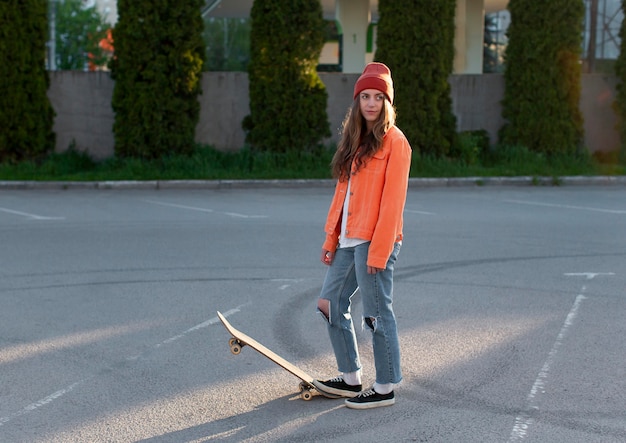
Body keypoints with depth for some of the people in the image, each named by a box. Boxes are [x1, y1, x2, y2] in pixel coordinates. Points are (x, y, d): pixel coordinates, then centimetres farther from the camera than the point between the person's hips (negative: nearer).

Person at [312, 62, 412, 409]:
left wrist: (379, 250, -18)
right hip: (347, 240, 9)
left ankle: (385, 389, 7)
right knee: (330, 304, 13)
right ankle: (350, 378, 24)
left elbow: (393, 199, -14)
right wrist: (331, 238, 12)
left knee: (377, 313, -3)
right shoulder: (354, 139, 16)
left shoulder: (394, 141, -8)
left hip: (374, 241, -9)